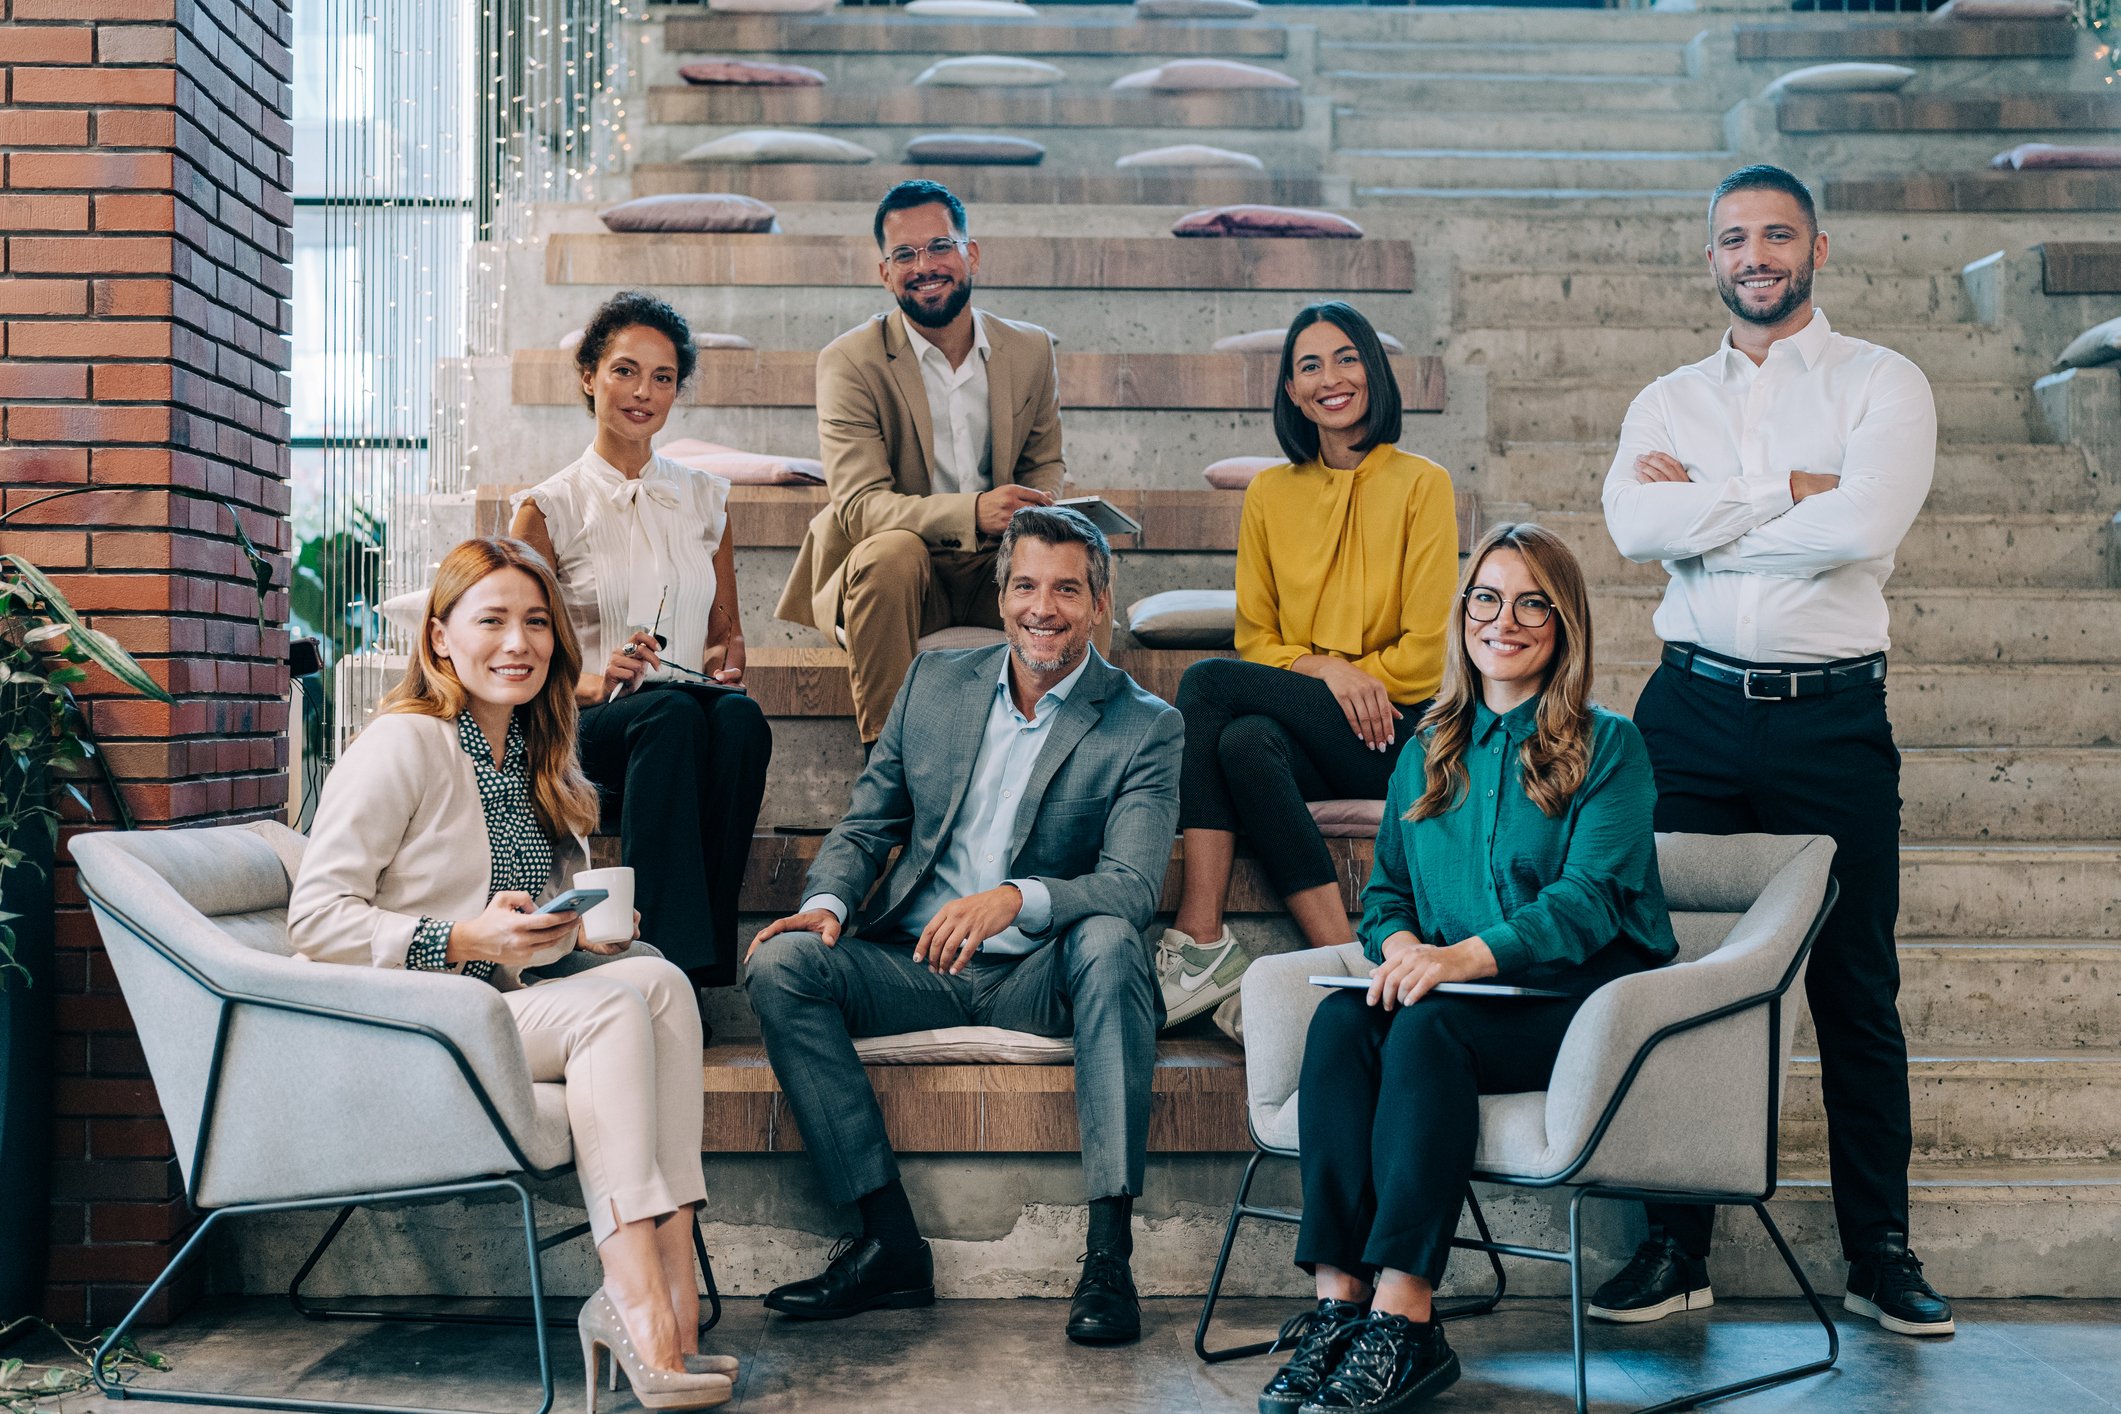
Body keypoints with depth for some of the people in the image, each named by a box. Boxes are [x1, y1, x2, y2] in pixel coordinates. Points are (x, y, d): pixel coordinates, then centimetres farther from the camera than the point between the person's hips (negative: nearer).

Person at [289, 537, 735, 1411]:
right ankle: (643, 1307, -33)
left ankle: (661, 1296, -30)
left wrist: (587, 925, 4)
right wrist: (462, 940, -22)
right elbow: (314, 918, -13)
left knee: (658, 980, -23)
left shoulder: (541, 757, 17)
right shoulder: (401, 744, -7)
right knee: (612, 1010, -29)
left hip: (511, 1005, 7)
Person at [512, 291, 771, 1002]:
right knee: (671, 714, -38)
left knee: (740, 718, -35)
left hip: (692, 711, 3)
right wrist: (594, 683, -18)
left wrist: (727, 658, -3)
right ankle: (664, 961, -41)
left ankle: (703, 967, -36)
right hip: (592, 727, -2)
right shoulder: (550, 507, 5)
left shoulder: (705, 499, 16)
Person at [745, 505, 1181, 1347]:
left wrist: (1014, 899, -35)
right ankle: (891, 1243, -23)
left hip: (1041, 977, -3)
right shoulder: (934, 684, 10)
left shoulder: (1145, 728, -2)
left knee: (1110, 941, -35)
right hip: (913, 966, 3)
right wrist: (826, 904, -10)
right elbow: (865, 825, 13)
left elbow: (1133, 885, -15)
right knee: (780, 964, -23)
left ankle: (1109, 1252, -34)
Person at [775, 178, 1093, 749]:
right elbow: (858, 505, -18)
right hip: (900, 574, -3)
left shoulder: (1033, 350, 5)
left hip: (997, 572, 3)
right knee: (890, 551, -36)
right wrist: (974, 512, -36)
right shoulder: (849, 362, -8)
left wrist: (1038, 510, -12)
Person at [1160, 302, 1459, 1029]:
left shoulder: (1421, 484, 3)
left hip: (1395, 734, -3)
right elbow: (1256, 637, 12)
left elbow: (1425, 651, -1)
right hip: (1300, 729, 4)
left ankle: (1199, 933, -32)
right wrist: (1324, 669, -7)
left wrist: (1349, 675, -7)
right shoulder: (1270, 493, 15)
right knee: (1244, 741, -33)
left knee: (1208, 684, -26)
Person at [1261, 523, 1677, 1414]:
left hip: (1583, 997, -4)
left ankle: (1401, 1320, -38)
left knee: (1428, 1027, -34)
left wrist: (1465, 958, -26)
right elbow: (1385, 888, 16)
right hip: (1449, 991, 5)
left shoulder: (1608, 747, 2)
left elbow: (1588, 897, -11)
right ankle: (1337, 1302, -33)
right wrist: (1400, 944, -10)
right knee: (1340, 1021, -27)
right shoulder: (1427, 752, 19)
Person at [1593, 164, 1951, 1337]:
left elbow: (1864, 526, -16)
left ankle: (1878, 1249, 16)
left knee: (1857, 988, 4)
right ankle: (1676, 1246, 13)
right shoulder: (1669, 401, 12)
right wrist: (1791, 490, -10)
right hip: (1696, 710, 2)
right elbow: (1634, 524, -9)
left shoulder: (1882, 384, 3)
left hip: (1832, 714, -2)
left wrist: (1704, 510, -7)